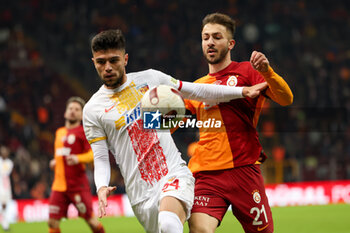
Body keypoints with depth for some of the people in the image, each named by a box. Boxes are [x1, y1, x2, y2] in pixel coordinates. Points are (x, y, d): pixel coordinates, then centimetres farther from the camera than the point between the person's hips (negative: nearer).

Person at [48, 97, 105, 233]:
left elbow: (93, 154, -13)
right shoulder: (60, 132, 18)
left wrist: (78, 159, -28)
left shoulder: (83, 132, -3)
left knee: (90, 219, -2)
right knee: (53, 221, -3)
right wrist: (56, 161, 17)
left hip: (77, 185, -6)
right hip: (59, 184, 6)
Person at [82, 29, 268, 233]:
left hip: (175, 173, -1)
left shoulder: (150, 79, 8)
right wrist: (102, 187, -17)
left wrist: (243, 91, 17)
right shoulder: (93, 110, 3)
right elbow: (101, 158, 4)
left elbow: (197, 91, 19)